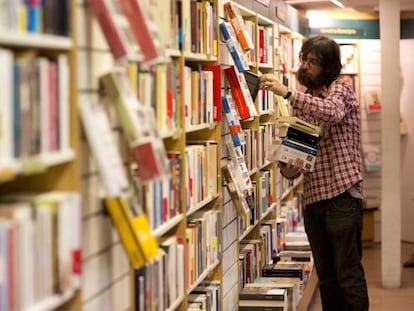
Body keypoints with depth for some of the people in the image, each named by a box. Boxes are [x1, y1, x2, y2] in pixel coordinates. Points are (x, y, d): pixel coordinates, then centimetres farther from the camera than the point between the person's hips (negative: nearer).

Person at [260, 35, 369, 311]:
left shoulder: (340, 88, -1)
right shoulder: (302, 101, 16)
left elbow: (333, 112, -26)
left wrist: (287, 93, -32)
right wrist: (288, 170, -6)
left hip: (342, 195, -6)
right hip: (313, 198, 7)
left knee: (349, 276, -6)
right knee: (326, 278, 11)